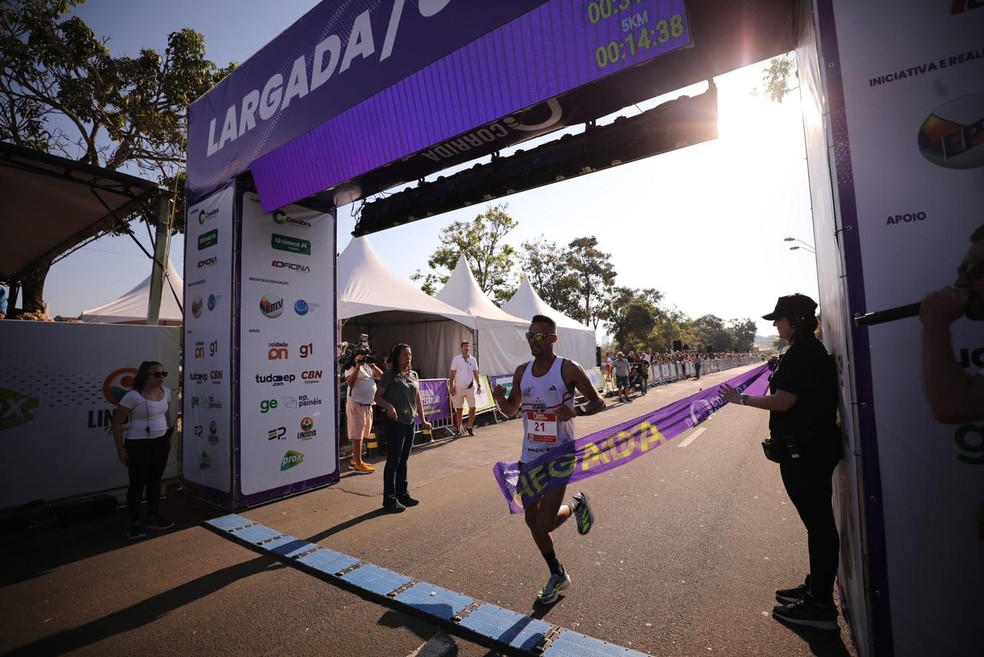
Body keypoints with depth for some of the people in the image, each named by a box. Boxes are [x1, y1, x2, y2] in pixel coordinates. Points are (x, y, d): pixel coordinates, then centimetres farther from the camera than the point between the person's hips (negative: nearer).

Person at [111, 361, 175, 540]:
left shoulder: (166, 391, 1)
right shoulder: (133, 396, -18)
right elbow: (117, 423, -12)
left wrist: (169, 436, 17)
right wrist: (120, 448, -12)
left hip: (160, 442, 6)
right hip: (138, 445, -6)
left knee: (155, 481, 16)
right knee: (138, 483, 3)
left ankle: (153, 518, 30)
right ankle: (134, 524, 20)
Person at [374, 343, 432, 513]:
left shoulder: (413, 375, 10)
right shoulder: (389, 375, -9)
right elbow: (378, 397, -9)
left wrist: (423, 420, 12)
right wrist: (389, 406, -27)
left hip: (410, 422, 6)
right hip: (394, 422, -6)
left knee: (404, 459, 16)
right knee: (393, 460, 0)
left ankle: (403, 493, 28)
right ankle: (390, 499, 12)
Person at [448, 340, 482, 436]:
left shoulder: (473, 359, 6)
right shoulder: (456, 359, -3)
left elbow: (476, 373, 9)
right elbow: (452, 373, -2)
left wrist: (479, 385, 3)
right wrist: (451, 386, -8)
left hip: (470, 387, 2)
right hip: (459, 387, -2)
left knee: (472, 408, 1)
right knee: (459, 409, 5)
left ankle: (470, 427, 19)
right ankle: (459, 429, 15)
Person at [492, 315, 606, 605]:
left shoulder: (568, 369, -13)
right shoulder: (522, 371, 2)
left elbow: (598, 402, -7)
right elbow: (512, 409, 13)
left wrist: (576, 410, -28)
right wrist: (501, 399, -11)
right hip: (530, 456, 6)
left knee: (545, 523, -9)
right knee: (533, 521, 14)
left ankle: (576, 505, 24)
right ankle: (557, 575, 39)